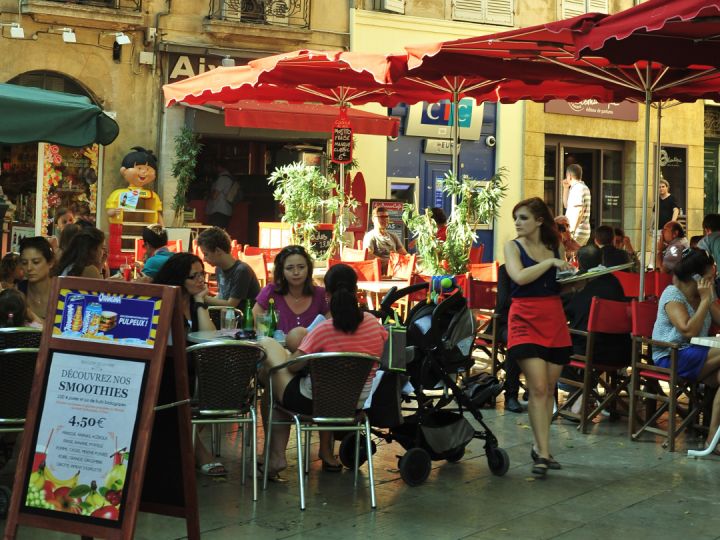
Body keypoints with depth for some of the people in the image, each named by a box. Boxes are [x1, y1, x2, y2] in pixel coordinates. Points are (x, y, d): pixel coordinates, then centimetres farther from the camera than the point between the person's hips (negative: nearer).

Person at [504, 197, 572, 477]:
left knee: (549, 389, 8)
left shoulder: (555, 248, 12)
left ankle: (540, 447, 20)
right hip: (526, 319, -4)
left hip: (555, 319, 4)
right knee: (538, 388, -12)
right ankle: (543, 452, -10)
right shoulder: (513, 246, 3)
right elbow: (519, 277, -15)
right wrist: (550, 263, -13)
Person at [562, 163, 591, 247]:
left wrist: (572, 231, -25)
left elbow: (580, 211, -22)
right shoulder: (582, 187, 19)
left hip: (577, 231, -10)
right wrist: (565, 188, 20)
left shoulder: (577, 188, -11)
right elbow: (567, 205, 30)